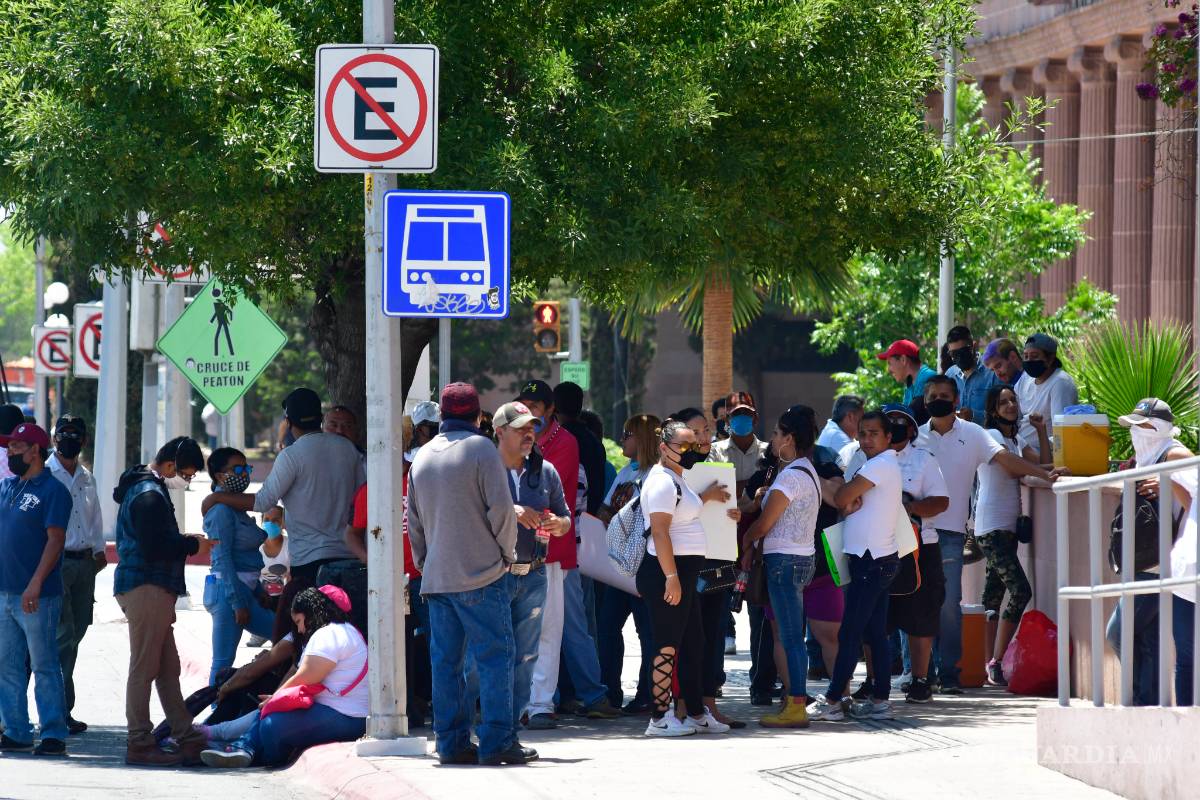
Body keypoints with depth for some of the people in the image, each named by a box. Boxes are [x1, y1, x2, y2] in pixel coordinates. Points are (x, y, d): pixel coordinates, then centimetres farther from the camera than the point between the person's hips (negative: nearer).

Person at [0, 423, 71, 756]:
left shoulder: (53, 491, -7)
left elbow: (55, 540, -14)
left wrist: (35, 584, -22)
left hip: (37, 597, -7)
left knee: (44, 666, -4)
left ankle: (54, 734, -2)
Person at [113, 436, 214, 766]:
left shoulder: (146, 489, 19)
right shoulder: (149, 495, -15)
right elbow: (153, 549, -21)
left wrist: (184, 542, 10)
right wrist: (192, 545, -9)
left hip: (152, 588, 11)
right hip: (147, 587, -11)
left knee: (168, 668, 11)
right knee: (144, 668, -7)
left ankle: (187, 738, 13)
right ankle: (140, 744, -5)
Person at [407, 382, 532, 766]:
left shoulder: (423, 455, 13)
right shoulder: (480, 448, -6)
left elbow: (414, 519, 17)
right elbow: (501, 507, -12)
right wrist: (507, 553, 1)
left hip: (437, 576, 6)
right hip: (482, 575, -6)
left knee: (446, 661, 7)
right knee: (495, 656, -5)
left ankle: (452, 742, 6)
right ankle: (496, 742, -10)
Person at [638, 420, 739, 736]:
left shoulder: (676, 479, 18)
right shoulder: (662, 482, -14)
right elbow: (660, 531, -21)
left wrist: (705, 498, 29)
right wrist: (671, 577, -25)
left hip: (684, 569, 11)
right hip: (667, 570, -11)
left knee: (694, 642, 15)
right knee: (669, 644, -7)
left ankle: (696, 713, 22)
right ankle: (659, 718, -3)